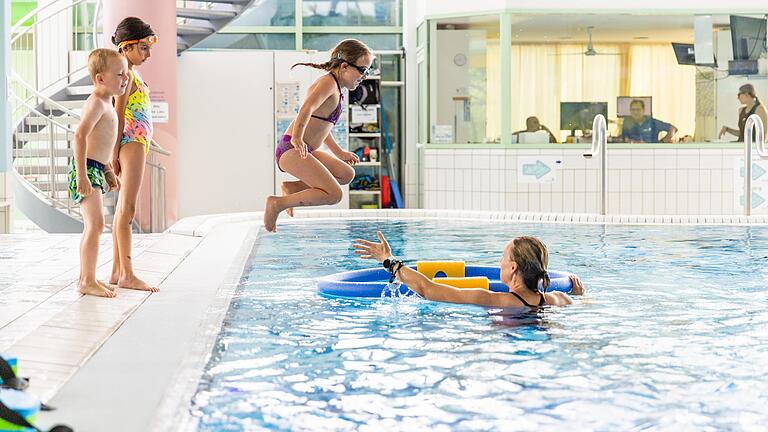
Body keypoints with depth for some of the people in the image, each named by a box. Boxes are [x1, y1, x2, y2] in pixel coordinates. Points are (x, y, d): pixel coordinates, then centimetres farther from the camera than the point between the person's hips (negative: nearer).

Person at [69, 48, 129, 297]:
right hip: (87, 170, -11)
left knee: (93, 226, 14)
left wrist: (108, 171, 29)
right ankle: (88, 281, -11)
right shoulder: (97, 103, -14)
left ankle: (86, 278, 22)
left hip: (96, 169, 11)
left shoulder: (106, 103, 17)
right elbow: (80, 135, -26)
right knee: (95, 225, -13)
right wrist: (82, 174, -30)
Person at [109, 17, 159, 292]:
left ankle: (117, 272, 14)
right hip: (132, 143, -10)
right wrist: (115, 153, -18)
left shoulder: (133, 75, 18)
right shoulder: (126, 75, -11)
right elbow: (118, 115, -16)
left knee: (123, 210, 10)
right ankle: (127, 274, -10)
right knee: (127, 210, -10)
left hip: (138, 144, 10)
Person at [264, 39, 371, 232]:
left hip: (305, 151, 10)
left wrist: (339, 152, 37)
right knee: (333, 194, -19)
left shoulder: (336, 88, 19)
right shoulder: (328, 83, -12)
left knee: (346, 174, 22)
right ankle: (277, 203, -14)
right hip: (293, 150, -10)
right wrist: (297, 139, -44)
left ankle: (292, 187, 16)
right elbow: (307, 108, -31)